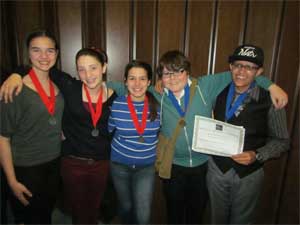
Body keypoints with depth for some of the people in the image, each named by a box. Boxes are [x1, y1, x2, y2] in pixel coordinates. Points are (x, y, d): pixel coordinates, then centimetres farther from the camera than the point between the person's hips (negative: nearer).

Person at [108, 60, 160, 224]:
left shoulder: (157, 105, -10)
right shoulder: (116, 104, -13)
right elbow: (108, 130, 3)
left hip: (147, 165, 0)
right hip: (120, 164, 1)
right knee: (125, 207, 21)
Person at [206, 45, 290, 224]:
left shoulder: (270, 100, -14)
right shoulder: (219, 93, -5)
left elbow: (281, 141, -6)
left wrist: (257, 155, -21)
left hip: (248, 173, -2)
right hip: (217, 167, 2)